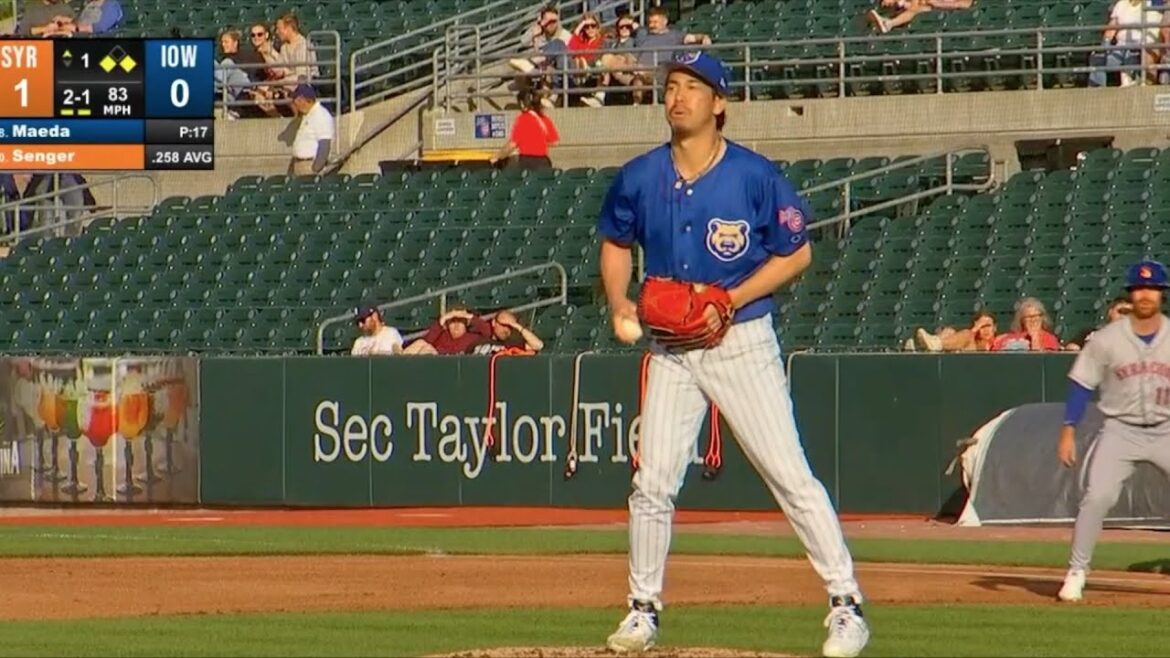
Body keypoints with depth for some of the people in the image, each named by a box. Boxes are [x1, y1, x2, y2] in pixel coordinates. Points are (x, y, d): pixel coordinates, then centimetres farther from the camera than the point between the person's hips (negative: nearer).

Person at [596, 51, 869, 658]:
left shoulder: (755, 177, -12)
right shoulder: (639, 179, -1)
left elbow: (797, 253, -4)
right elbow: (616, 243, 16)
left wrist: (732, 299, -15)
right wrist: (618, 302, -2)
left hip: (742, 341, -4)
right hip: (671, 348, 4)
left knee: (790, 476, -7)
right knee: (651, 485, 4)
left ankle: (846, 603, -1)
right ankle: (643, 609, 17)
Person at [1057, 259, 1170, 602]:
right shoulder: (1107, 339, -6)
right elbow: (1081, 385, -2)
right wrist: (1068, 431, -9)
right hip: (1120, 430, -2)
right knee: (1097, 496, -17)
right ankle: (1076, 573, -8)